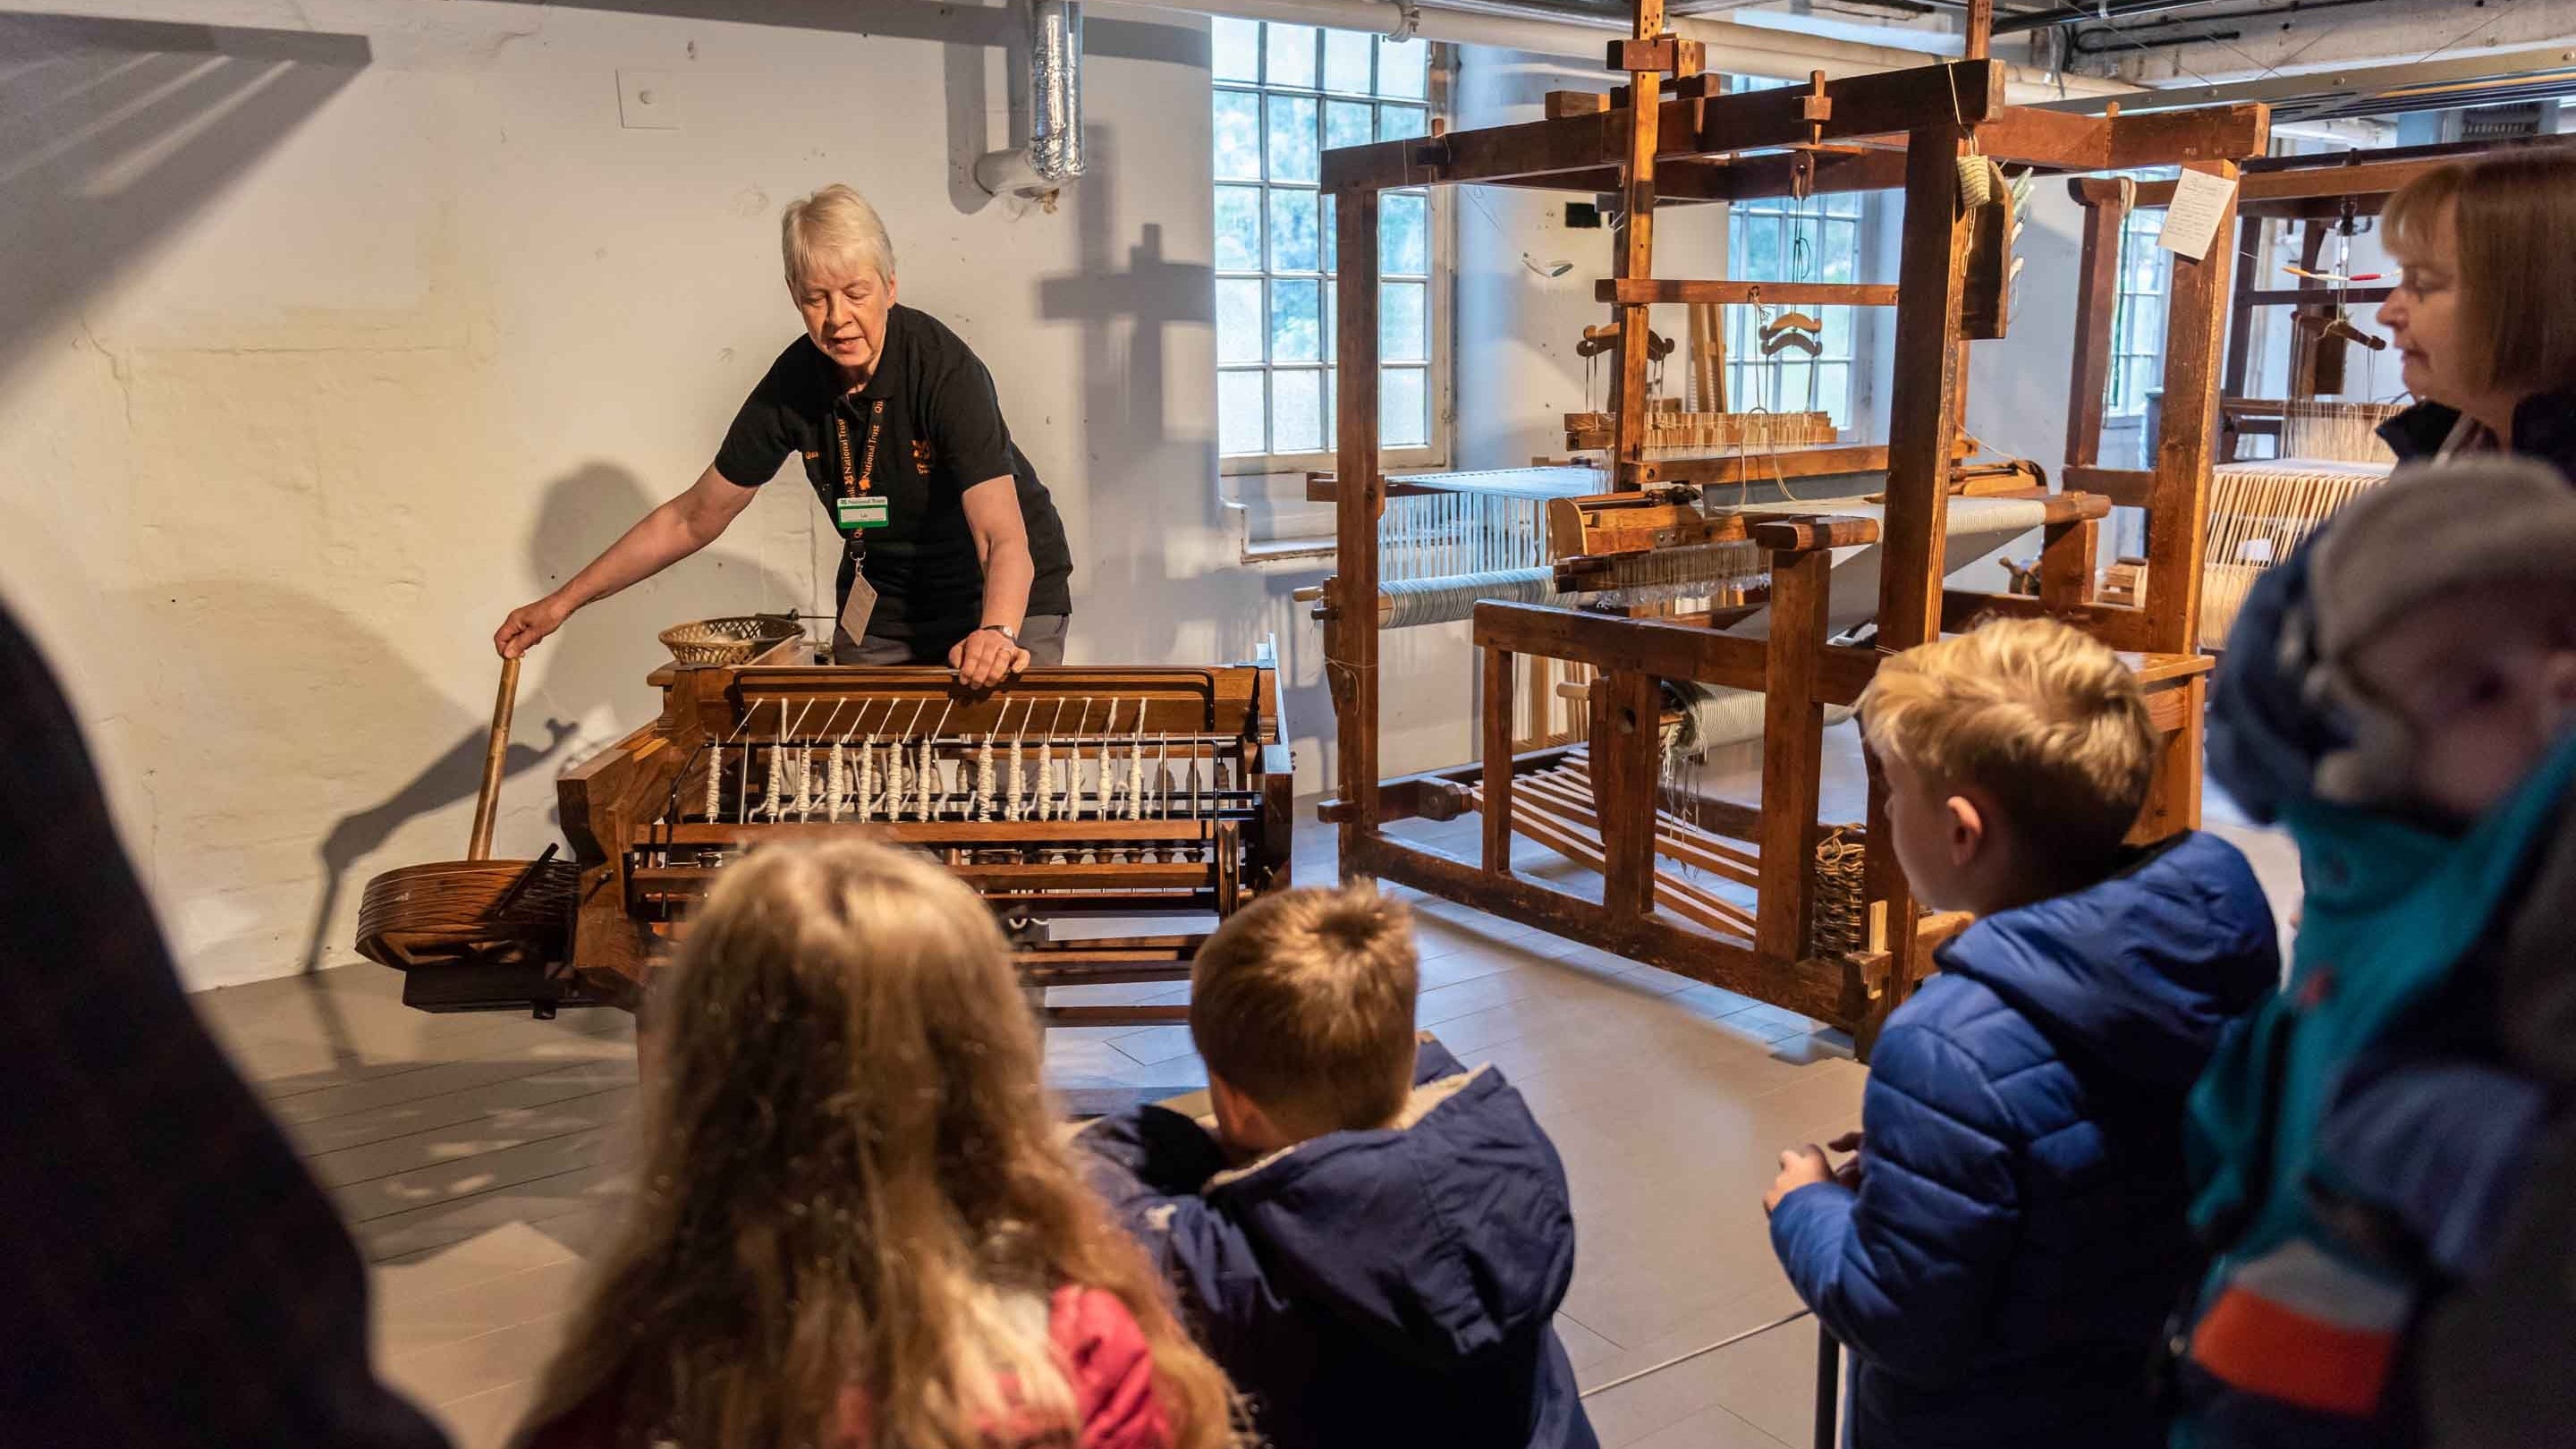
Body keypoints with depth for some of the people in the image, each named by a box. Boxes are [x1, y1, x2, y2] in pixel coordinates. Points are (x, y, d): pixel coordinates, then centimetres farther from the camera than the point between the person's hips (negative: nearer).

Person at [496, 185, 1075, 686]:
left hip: (1004, 595, -4)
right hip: (882, 600, 4)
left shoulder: (943, 369, -27)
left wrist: (997, 633, -57)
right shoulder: (794, 384, -12)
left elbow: (1004, 536, -36)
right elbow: (693, 518, -2)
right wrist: (564, 601, -4)